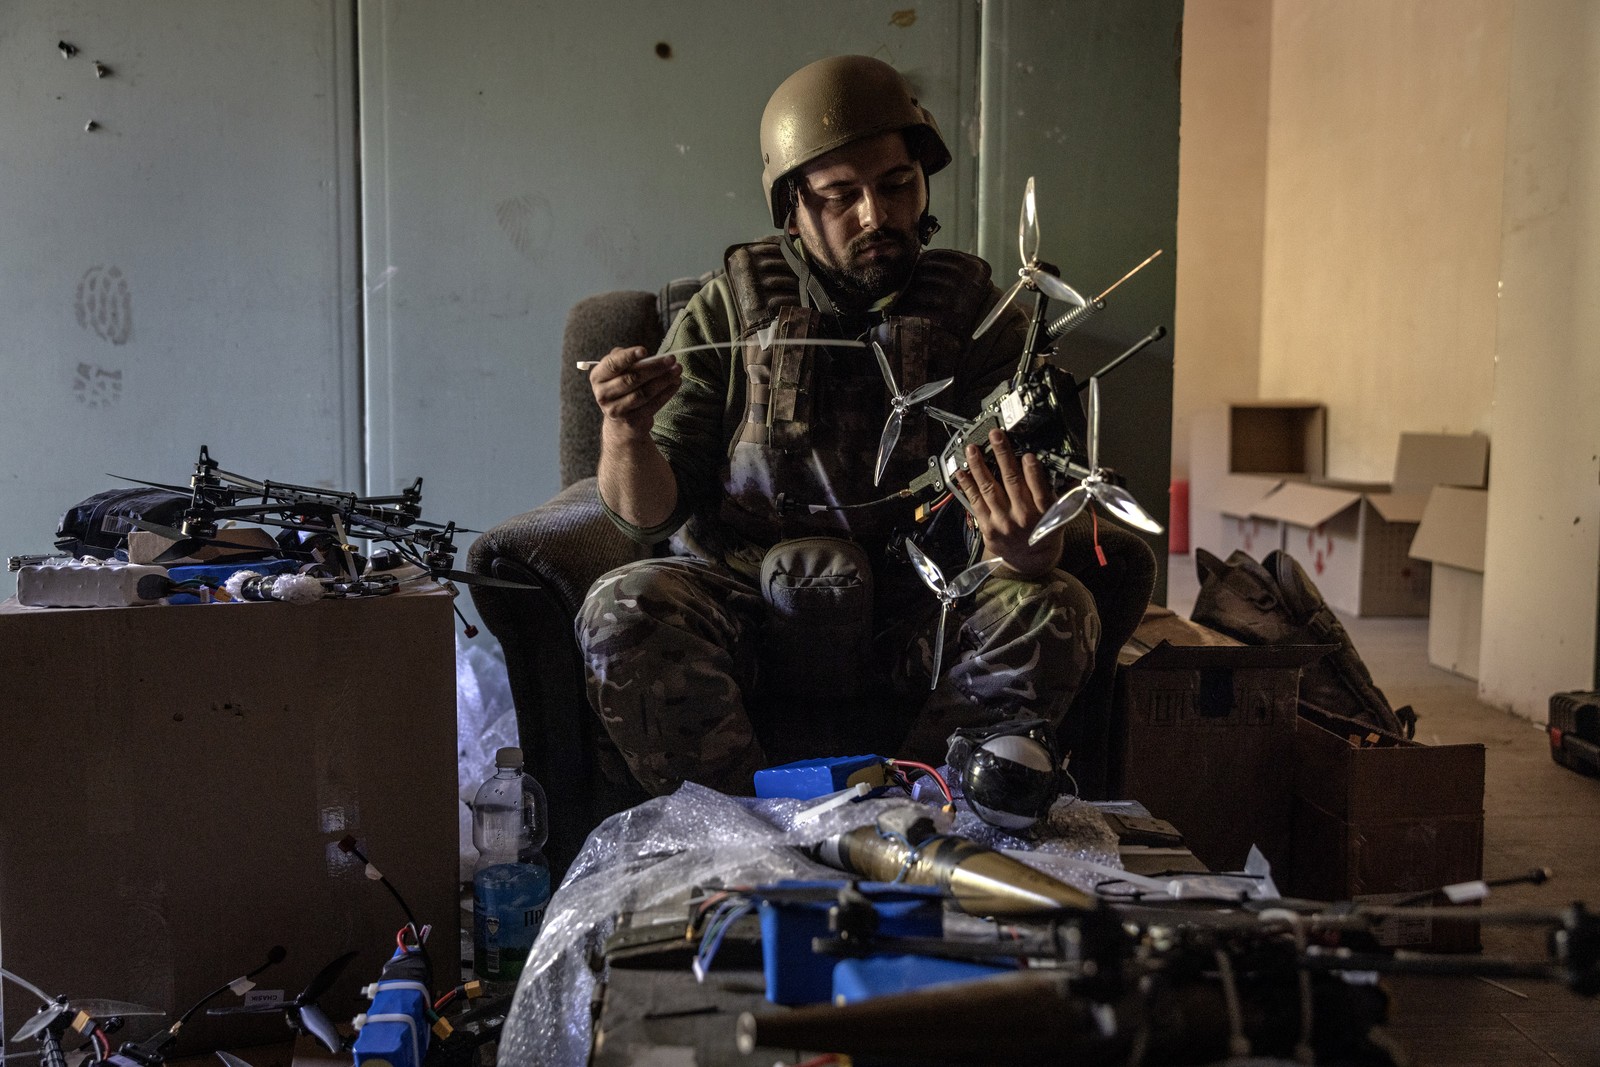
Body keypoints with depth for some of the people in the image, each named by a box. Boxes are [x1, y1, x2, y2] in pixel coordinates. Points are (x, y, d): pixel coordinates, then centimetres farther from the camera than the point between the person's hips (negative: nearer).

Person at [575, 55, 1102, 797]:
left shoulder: (974, 313, 1)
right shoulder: (729, 309, 1)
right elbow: (648, 514, -2)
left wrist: (1019, 545, -33)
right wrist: (626, 433, -25)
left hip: (918, 631, 1)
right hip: (747, 613, 0)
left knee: (1056, 615, -25)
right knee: (623, 610, -28)